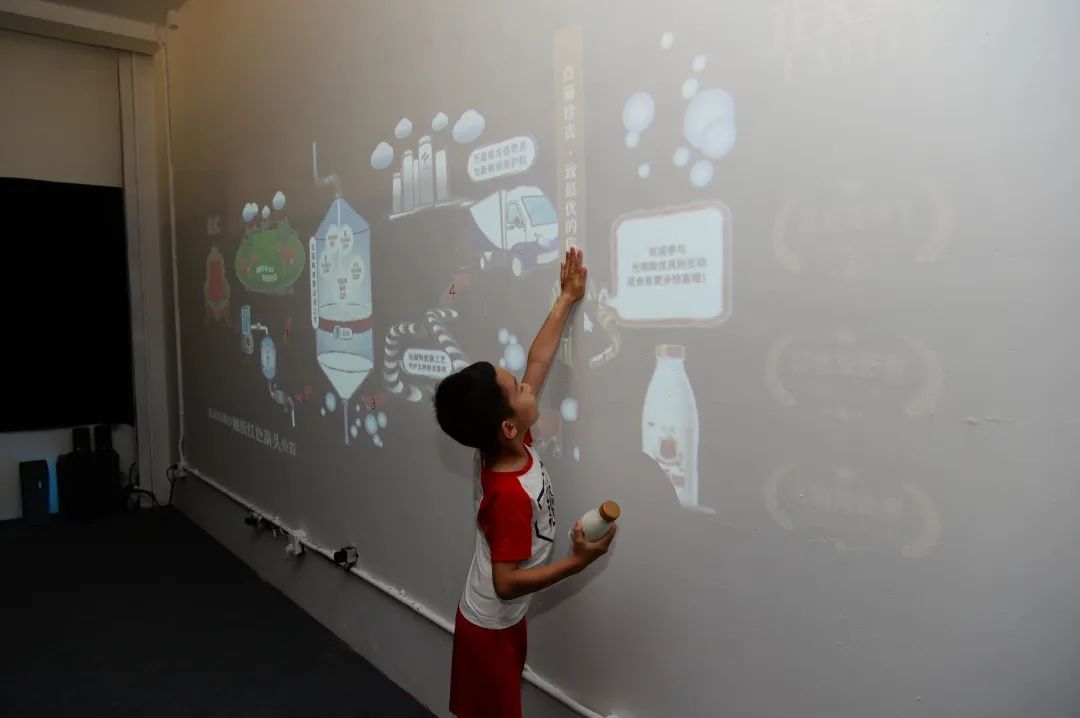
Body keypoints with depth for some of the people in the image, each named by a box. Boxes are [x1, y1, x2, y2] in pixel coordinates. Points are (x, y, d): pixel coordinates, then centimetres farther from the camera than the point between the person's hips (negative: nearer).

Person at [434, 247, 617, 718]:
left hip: (500, 621, 8)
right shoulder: (511, 495, -35)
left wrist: (567, 299, -4)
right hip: (490, 629, -8)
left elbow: (538, 362, -9)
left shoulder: (505, 447, -13)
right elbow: (507, 582, -30)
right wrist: (580, 560, -30)